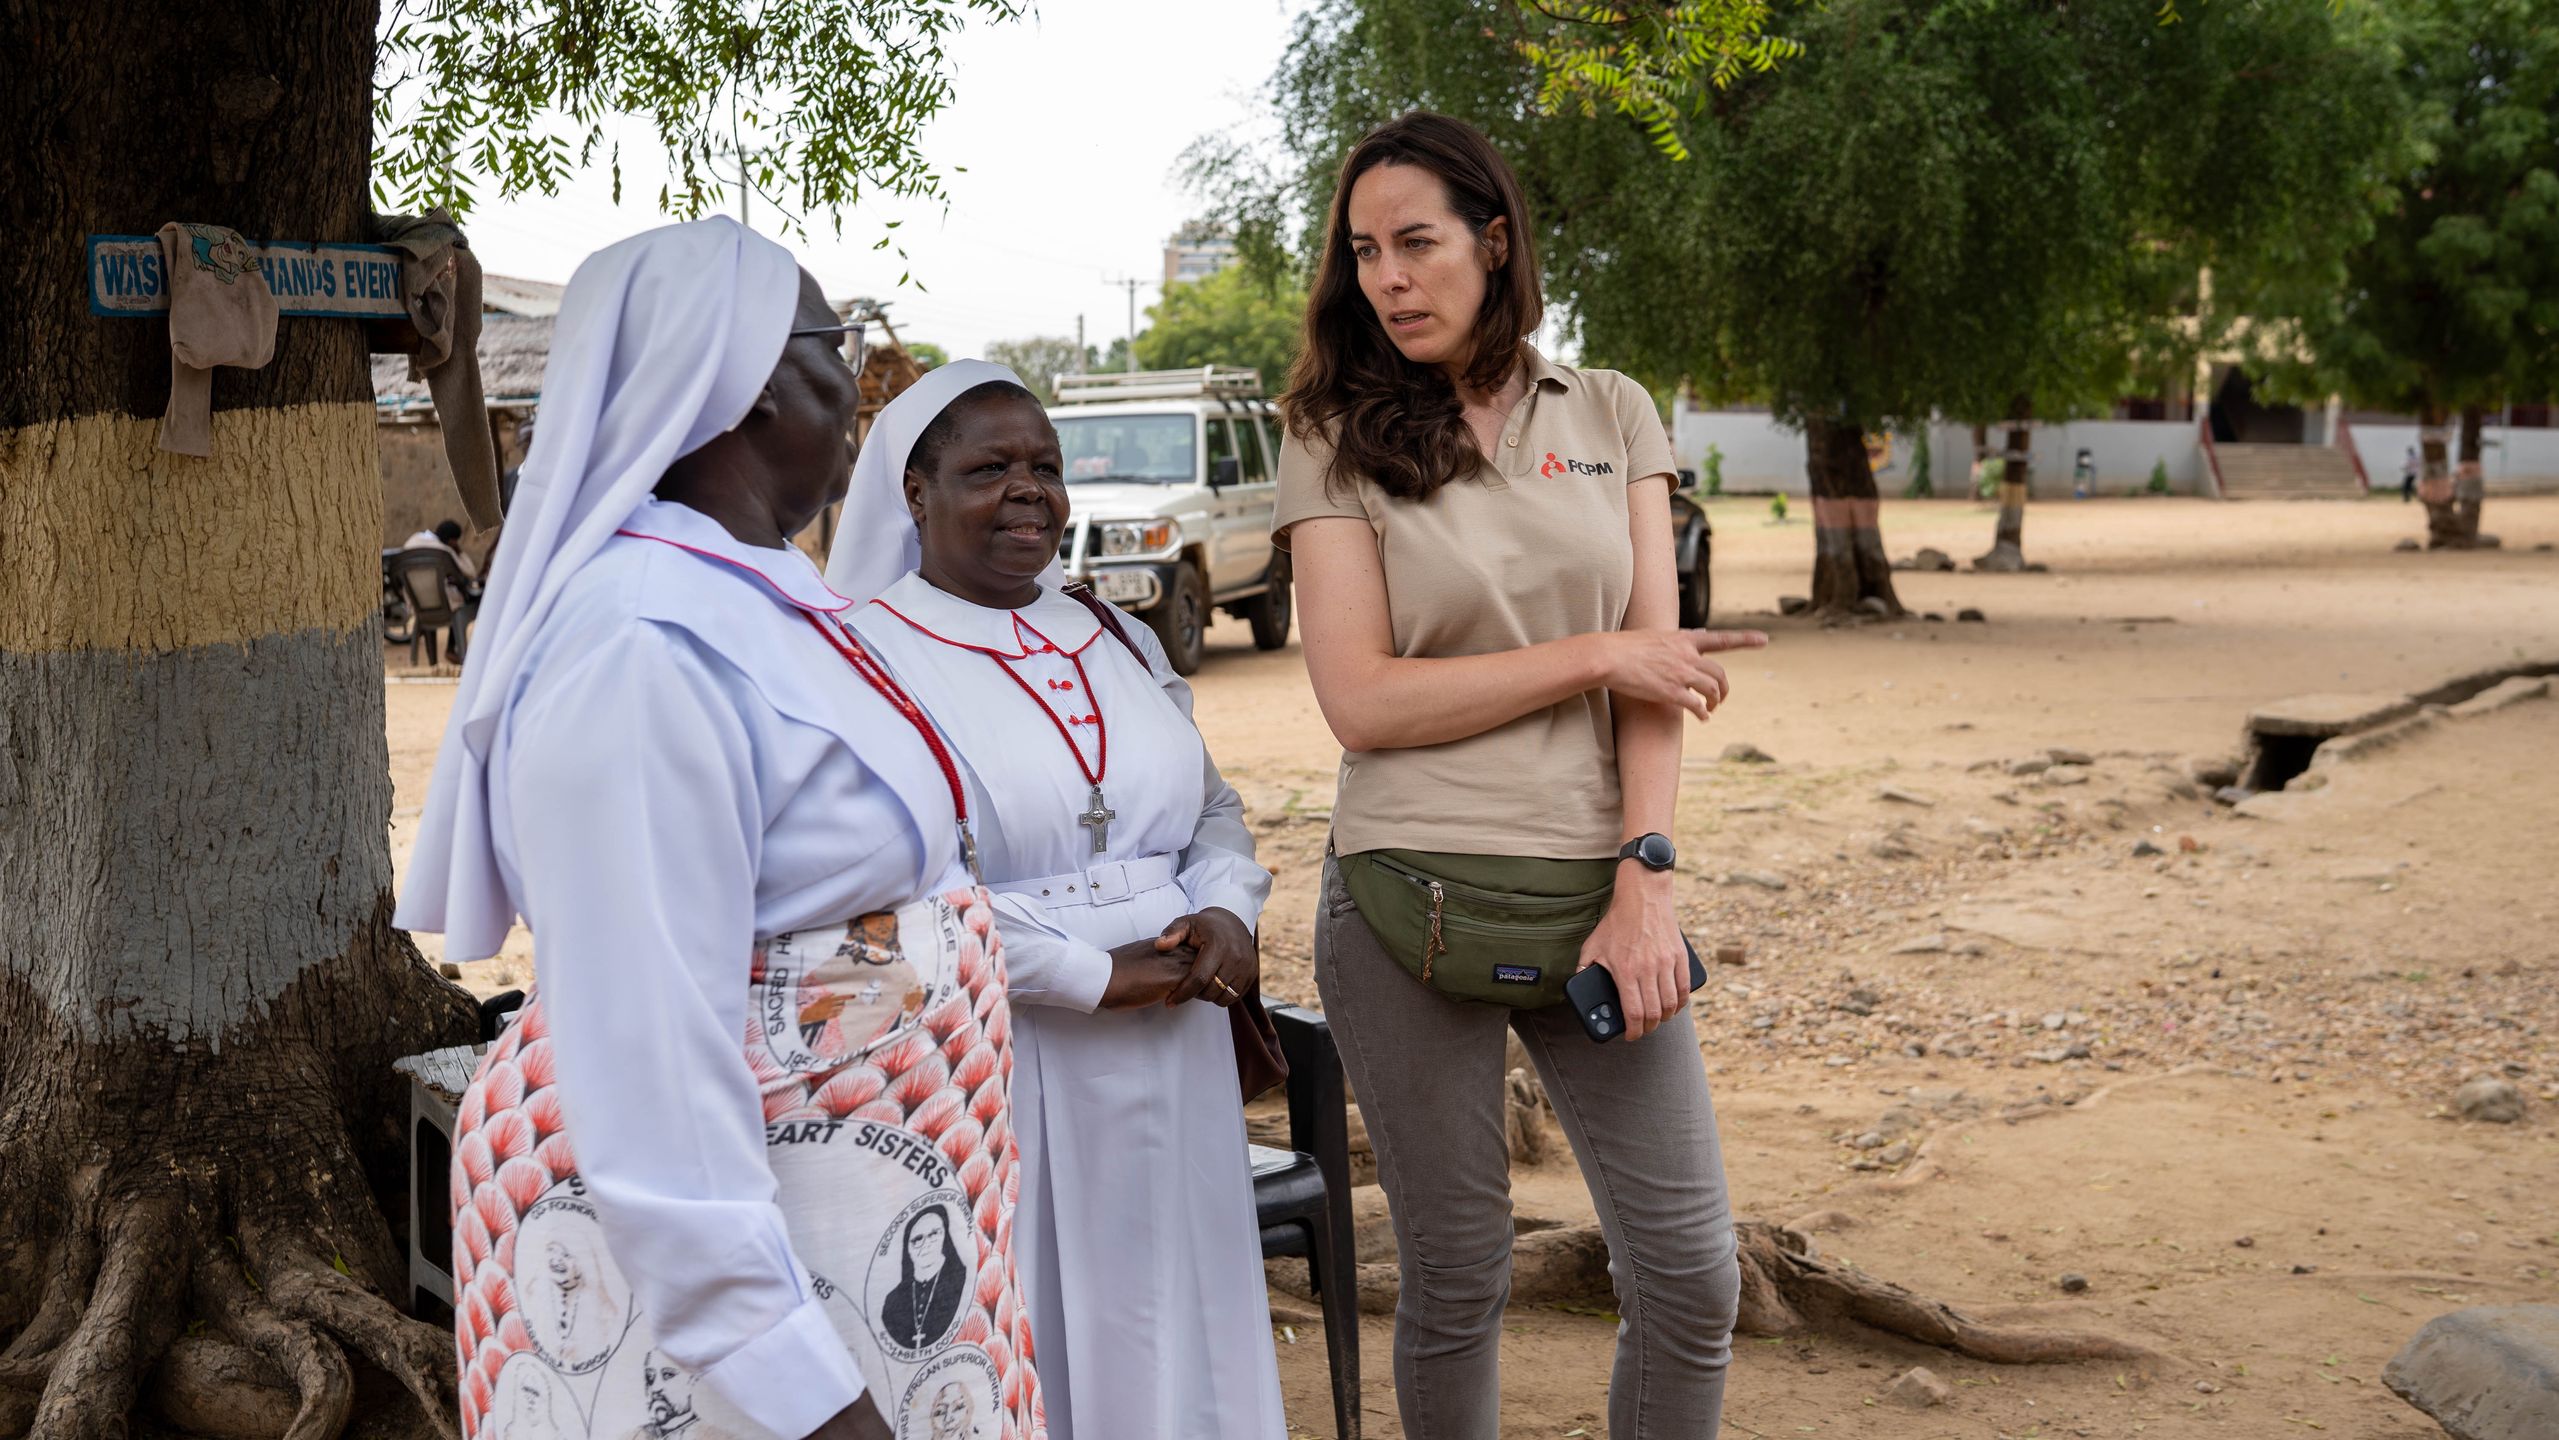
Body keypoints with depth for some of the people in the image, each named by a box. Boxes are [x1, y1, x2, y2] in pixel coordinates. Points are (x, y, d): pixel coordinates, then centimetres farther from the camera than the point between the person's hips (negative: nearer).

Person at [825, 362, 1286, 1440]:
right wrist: (1095, 977, -16)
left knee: (1165, 1335, 13)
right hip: (999, 1075, -6)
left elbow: (1215, 806, 19)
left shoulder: (1116, 641, 15)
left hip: (1170, 1064, 6)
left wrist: (1226, 912, -4)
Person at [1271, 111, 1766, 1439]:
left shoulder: (1611, 415, 8)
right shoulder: (1337, 442, 2)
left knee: (1691, 1274, 0)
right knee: (1455, 1280, 7)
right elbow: (1362, 702, -8)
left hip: (1594, 893, 2)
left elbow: (1658, 668, 1)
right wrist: (1593, 656, -8)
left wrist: (1644, 883, -10)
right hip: (1412, 910, -2)